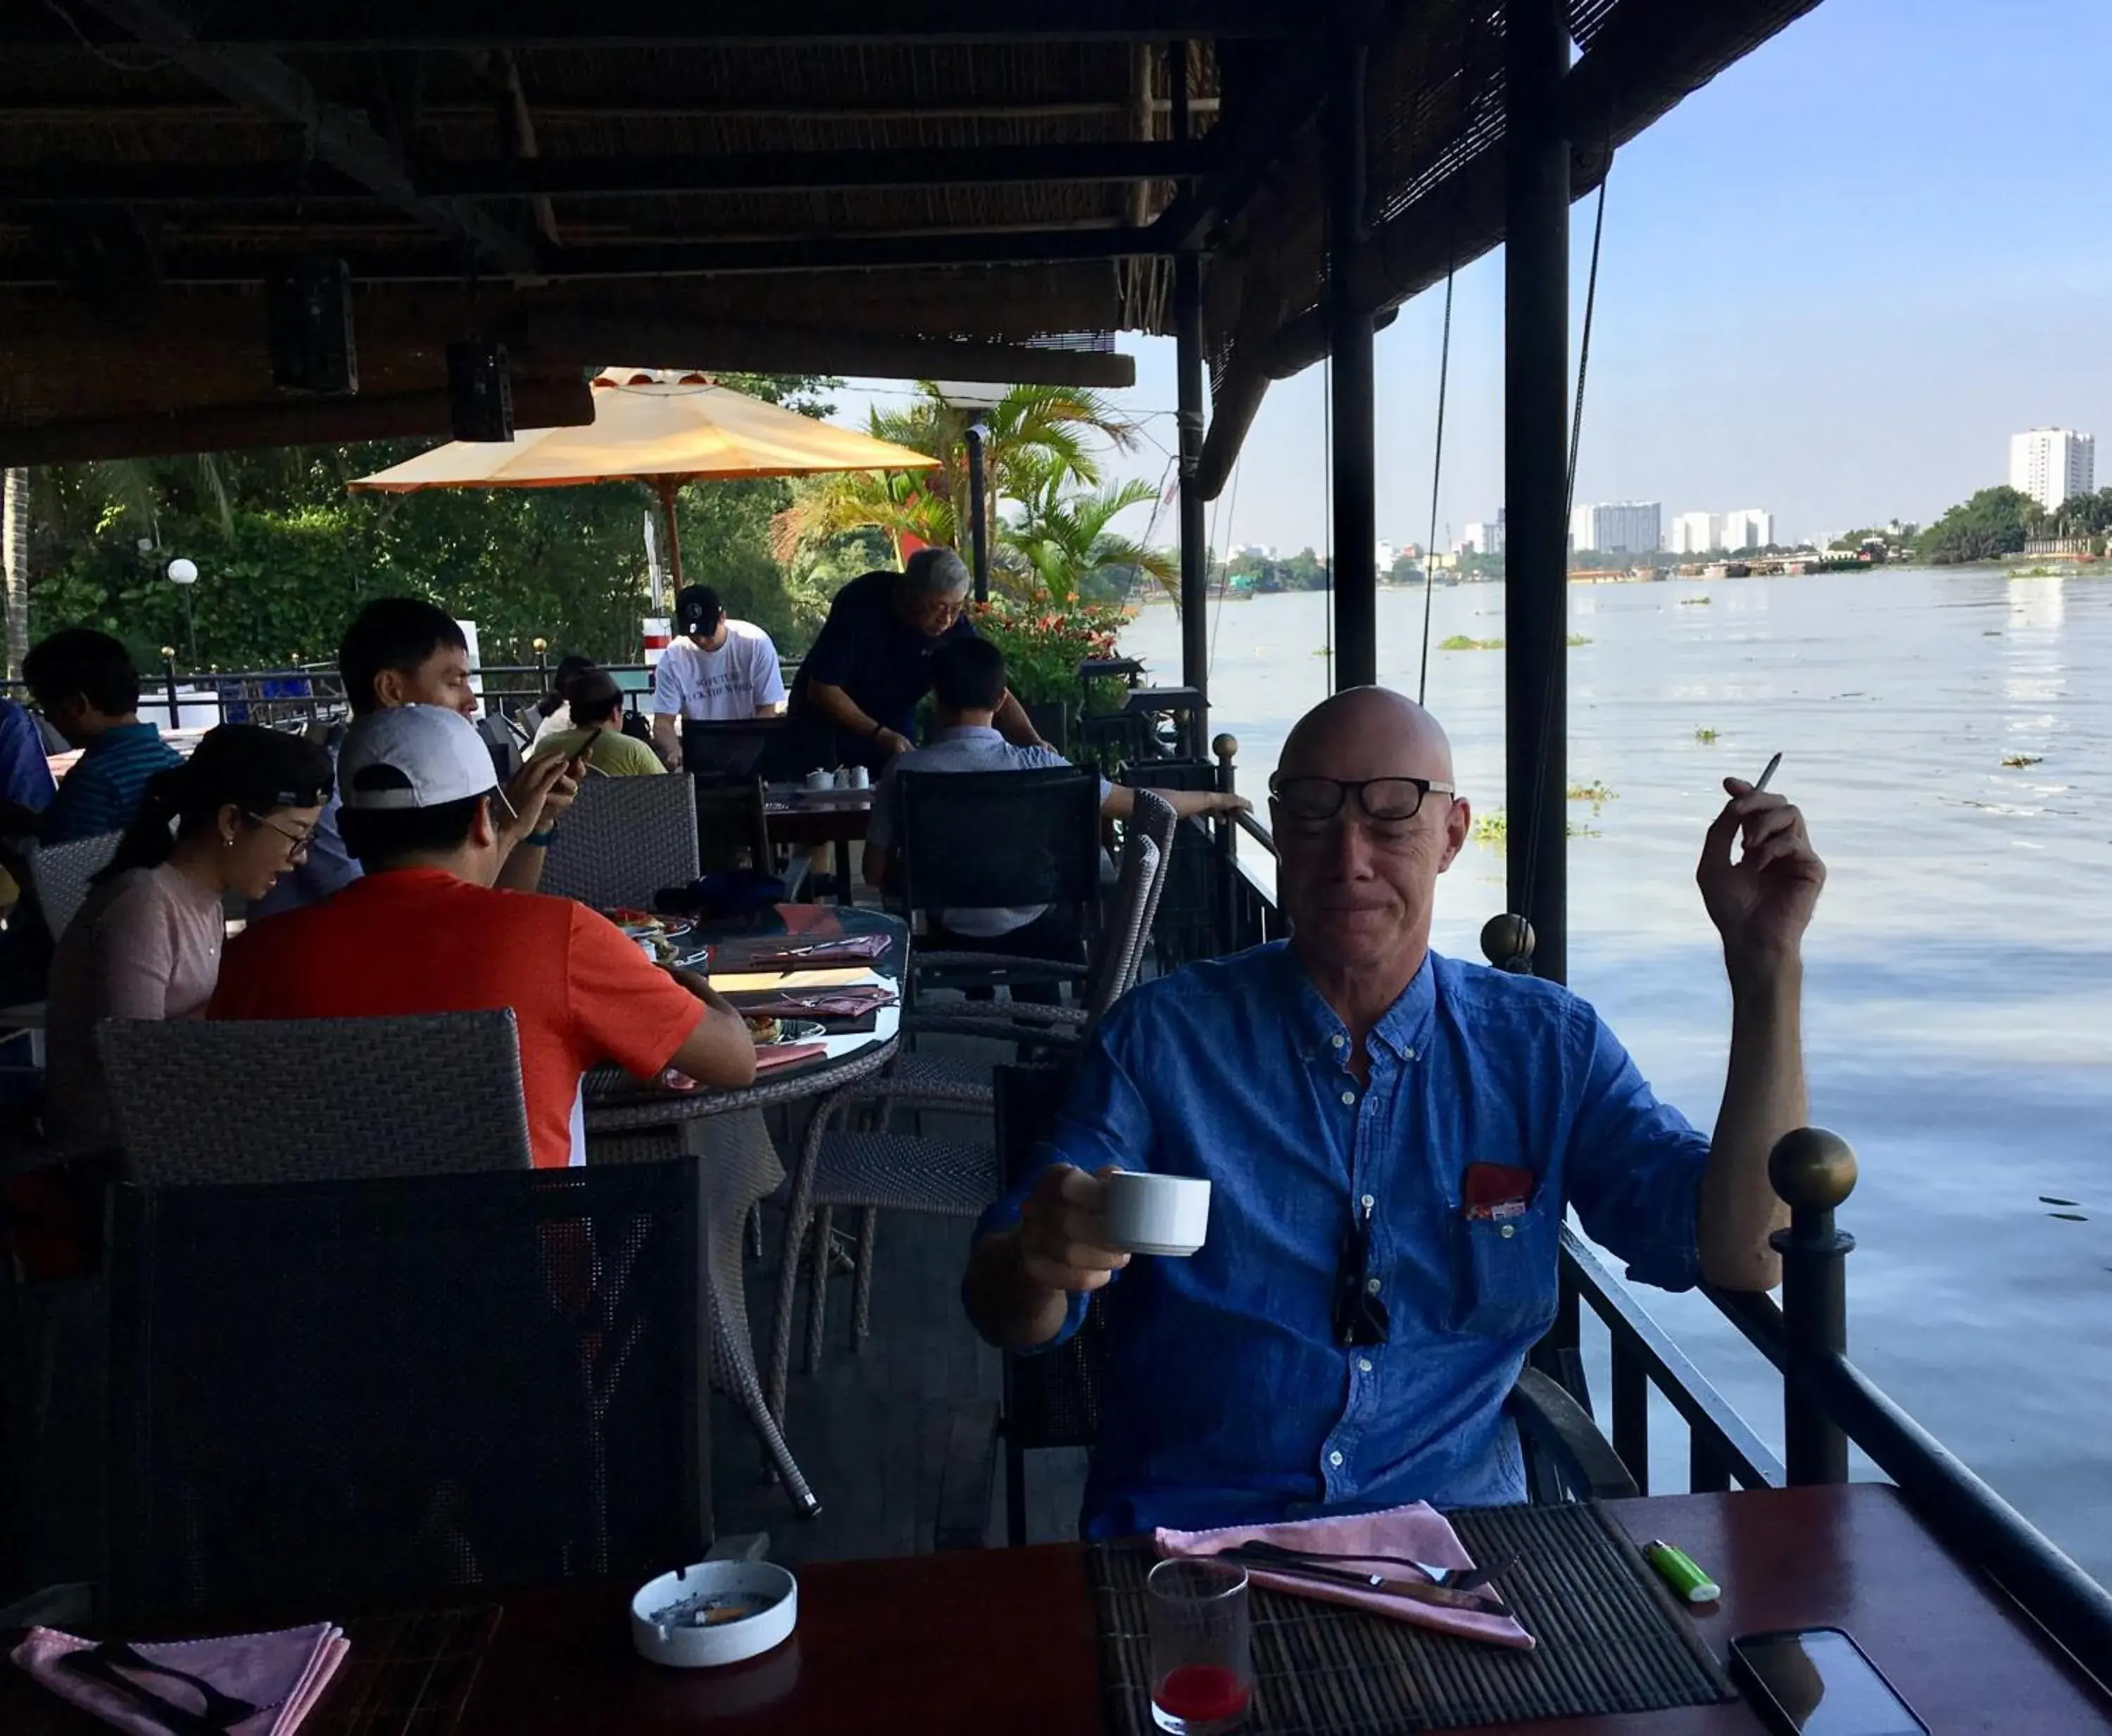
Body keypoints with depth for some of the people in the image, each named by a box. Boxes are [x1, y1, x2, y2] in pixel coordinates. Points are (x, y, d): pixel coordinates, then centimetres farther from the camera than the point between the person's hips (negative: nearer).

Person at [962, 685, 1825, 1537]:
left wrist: (1767, 966, -8)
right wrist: (1039, 1265, -27)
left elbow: (1739, 1250, -3)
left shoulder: (1546, 1045, 6)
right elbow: (1011, 1315, -2)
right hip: (1187, 1530, 0)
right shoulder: (1161, 1036, 0)